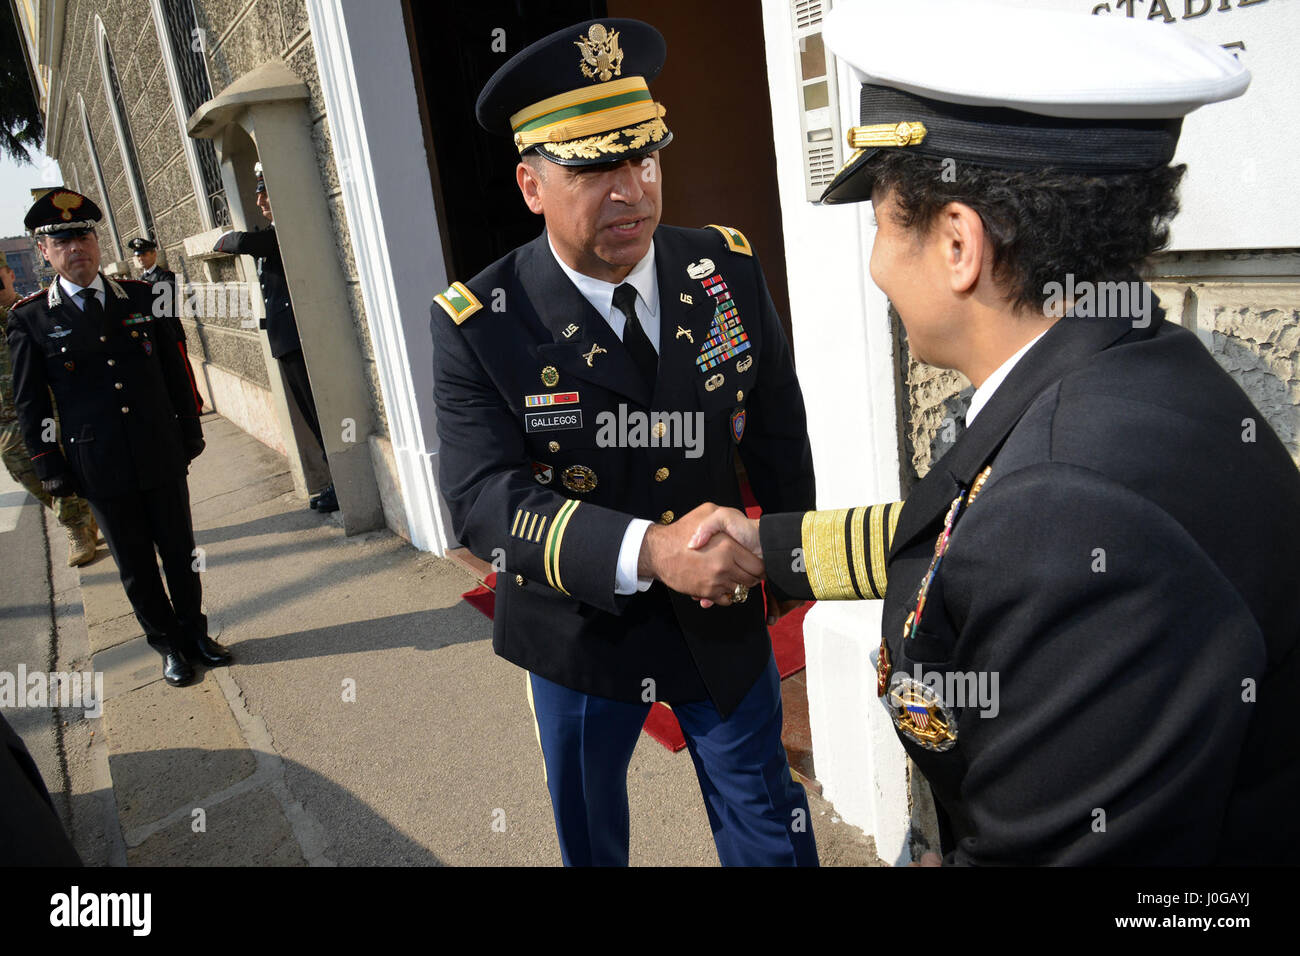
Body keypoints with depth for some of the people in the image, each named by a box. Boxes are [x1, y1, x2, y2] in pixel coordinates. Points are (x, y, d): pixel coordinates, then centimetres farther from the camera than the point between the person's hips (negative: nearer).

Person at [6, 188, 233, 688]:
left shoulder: (140, 297, 4)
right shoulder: (29, 319, -3)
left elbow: (174, 370, 9)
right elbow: (29, 404, 1)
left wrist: (190, 433, 8)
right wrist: (52, 470, -1)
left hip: (163, 458, 2)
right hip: (101, 470, -2)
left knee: (181, 552, 13)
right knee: (136, 567, 11)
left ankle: (194, 631, 32)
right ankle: (167, 645, 27)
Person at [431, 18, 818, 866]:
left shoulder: (729, 270, -11)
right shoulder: (479, 326, -19)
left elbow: (776, 430, 1)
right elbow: (484, 499, -28)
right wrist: (645, 549, -42)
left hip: (721, 611, 2)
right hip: (579, 629, -1)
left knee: (764, 818, 20)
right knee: (588, 827, 26)